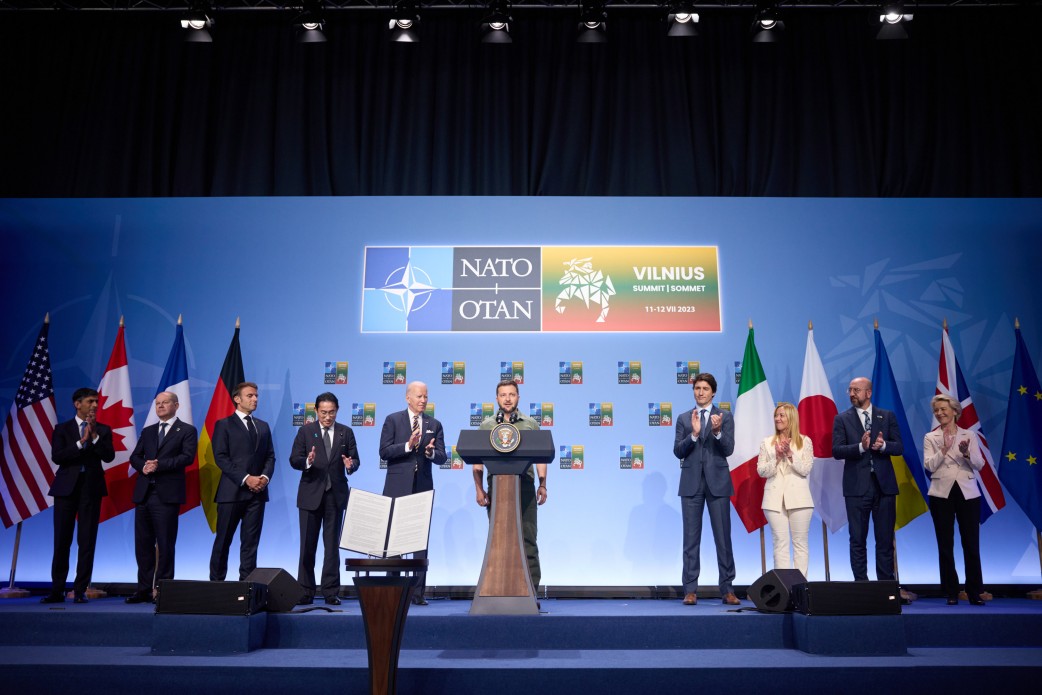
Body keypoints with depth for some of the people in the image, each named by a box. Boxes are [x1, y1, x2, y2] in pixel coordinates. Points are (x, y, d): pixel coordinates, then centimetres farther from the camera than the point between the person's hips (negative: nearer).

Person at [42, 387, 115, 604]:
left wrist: (94, 435, -14)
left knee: (87, 541, 0)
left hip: (92, 488, 0)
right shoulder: (62, 429, 7)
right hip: (66, 487, 0)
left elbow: (109, 456, -5)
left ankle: (80, 590, 6)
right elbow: (56, 457, -7)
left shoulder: (103, 430, 8)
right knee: (62, 541, 2)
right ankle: (57, 590, 11)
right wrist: (81, 442, -15)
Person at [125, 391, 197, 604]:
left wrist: (159, 465, -18)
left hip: (167, 494, -5)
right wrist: (143, 466, -8)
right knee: (143, 544, 8)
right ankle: (144, 589, 16)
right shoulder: (147, 431, 20)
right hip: (144, 493, 6)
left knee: (165, 545, -2)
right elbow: (134, 457, 14)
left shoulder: (187, 430, 3)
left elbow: (187, 457, -10)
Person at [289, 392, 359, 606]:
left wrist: (350, 465, -18)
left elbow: (355, 459, 5)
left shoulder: (346, 432, 7)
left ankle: (331, 591, 11)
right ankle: (305, 591, 12)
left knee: (333, 544, 5)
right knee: (307, 544, 3)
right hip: (311, 494, -1)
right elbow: (294, 460, -2)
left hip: (336, 494, 1)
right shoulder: (305, 431, 3)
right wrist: (307, 461, -23)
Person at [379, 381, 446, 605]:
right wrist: (408, 445, -19)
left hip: (423, 488, 2)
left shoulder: (434, 425, 10)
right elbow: (384, 452, -7)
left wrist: (431, 452, -18)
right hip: (398, 488, -2)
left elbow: (442, 457, 4)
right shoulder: (393, 420, 2)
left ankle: (418, 592, 8)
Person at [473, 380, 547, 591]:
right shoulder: (487, 425, 11)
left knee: (528, 539, -3)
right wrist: (479, 489, -1)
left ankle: (531, 589, 1)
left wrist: (542, 485, -2)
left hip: (524, 487, -1)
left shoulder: (531, 424, 11)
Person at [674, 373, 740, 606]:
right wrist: (694, 433, -15)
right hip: (691, 484, 1)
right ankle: (690, 590, 8)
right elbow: (677, 451, 0)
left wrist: (717, 431, -22)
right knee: (691, 538, 3)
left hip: (717, 483, -1)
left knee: (723, 537, 2)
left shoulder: (725, 417, 5)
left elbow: (728, 449, -5)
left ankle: (727, 589, 10)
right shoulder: (684, 418, 9)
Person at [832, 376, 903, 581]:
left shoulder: (887, 416, 8)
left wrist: (883, 445, -18)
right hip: (856, 486, -1)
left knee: (885, 538, 6)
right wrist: (861, 447, -21)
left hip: (884, 484, 1)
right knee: (858, 539, 4)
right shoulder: (842, 419, 3)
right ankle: (861, 582, 12)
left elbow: (899, 447, 3)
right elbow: (836, 451, -6)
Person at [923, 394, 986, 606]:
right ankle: (951, 593, 11)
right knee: (945, 545, 4)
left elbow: (979, 465, -1)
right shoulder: (930, 437, 6)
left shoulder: (969, 435, 7)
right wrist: (944, 449, -18)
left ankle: (974, 593, 9)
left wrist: (966, 453, -20)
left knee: (972, 544, 0)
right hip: (942, 494, 0)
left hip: (967, 493, 0)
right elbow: (929, 465, -6)